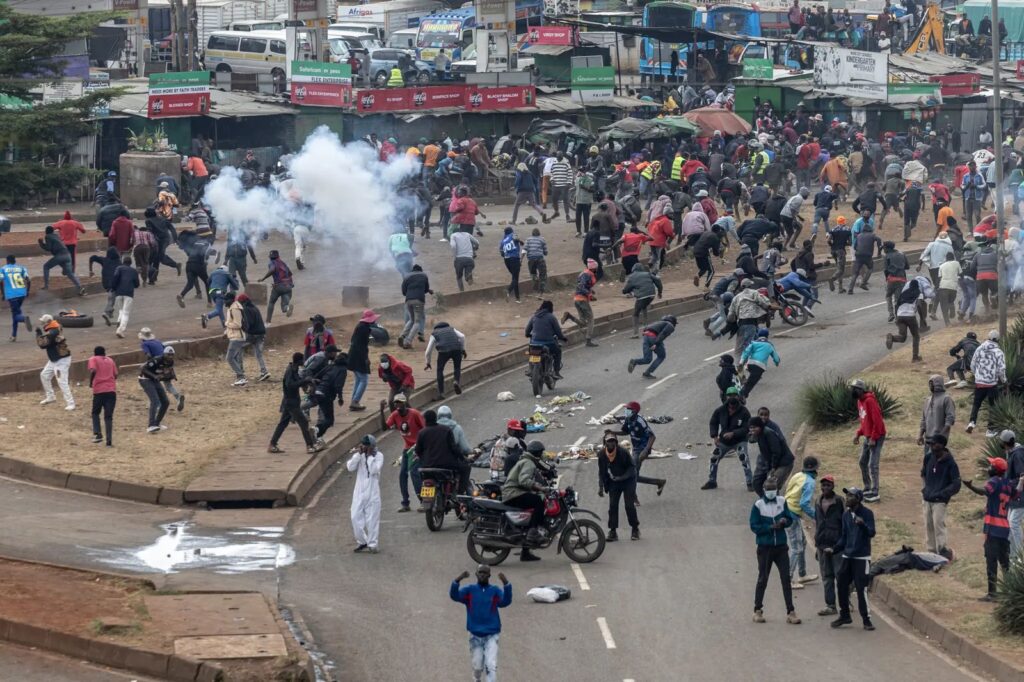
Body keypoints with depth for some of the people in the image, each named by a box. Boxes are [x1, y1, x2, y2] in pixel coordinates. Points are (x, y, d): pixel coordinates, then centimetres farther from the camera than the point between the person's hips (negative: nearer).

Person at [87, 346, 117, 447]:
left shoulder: (93, 359, 8)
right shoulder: (110, 361, 19)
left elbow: (93, 371, -10)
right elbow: (115, 375, 13)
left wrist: (90, 383, 4)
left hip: (99, 390, -2)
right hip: (112, 390, 3)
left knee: (95, 413, 17)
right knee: (108, 416, 4)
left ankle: (97, 434, -2)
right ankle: (109, 441, -6)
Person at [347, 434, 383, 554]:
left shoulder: (378, 456, -4)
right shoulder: (358, 455, 4)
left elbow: (374, 470, -18)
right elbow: (350, 467, -11)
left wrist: (370, 456, -18)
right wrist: (359, 454, -16)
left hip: (373, 492, -3)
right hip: (359, 492, 3)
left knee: (372, 519, -1)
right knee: (356, 518, 1)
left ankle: (372, 544, 7)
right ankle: (361, 542, 17)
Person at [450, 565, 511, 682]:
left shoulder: (495, 591, -2)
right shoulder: (469, 590, 1)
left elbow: (506, 601, -20)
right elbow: (454, 596, -15)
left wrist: (506, 584, -36)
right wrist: (457, 581, -34)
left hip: (491, 635, -1)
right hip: (475, 635, 2)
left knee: (491, 665, -13)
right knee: (477, 666, 12)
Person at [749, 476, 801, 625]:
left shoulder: (782, 502, 3)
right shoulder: (758, 505, -7)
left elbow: (790, 519, 10)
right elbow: (754, 526, -9)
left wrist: (785, 521, -13)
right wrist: (771, 527, -20)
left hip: (781, 546, 3)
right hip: (765, 547, -3)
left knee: (786, 579, 0)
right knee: (762, 579, 5)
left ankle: (790, 612, 2)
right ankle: (758, 610, 17)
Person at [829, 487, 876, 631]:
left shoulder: (867, 513, -9)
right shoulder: (846, 514, 10)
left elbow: (871, 533, -18)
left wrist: (862, 524, -36)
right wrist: (834, 549, 7)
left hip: (862, 557, -7)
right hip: (847, 556, 7)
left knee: (861, 588, -9)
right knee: (842, 585, 8)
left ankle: (866, 619, -2)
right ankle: (844, 615, 23)